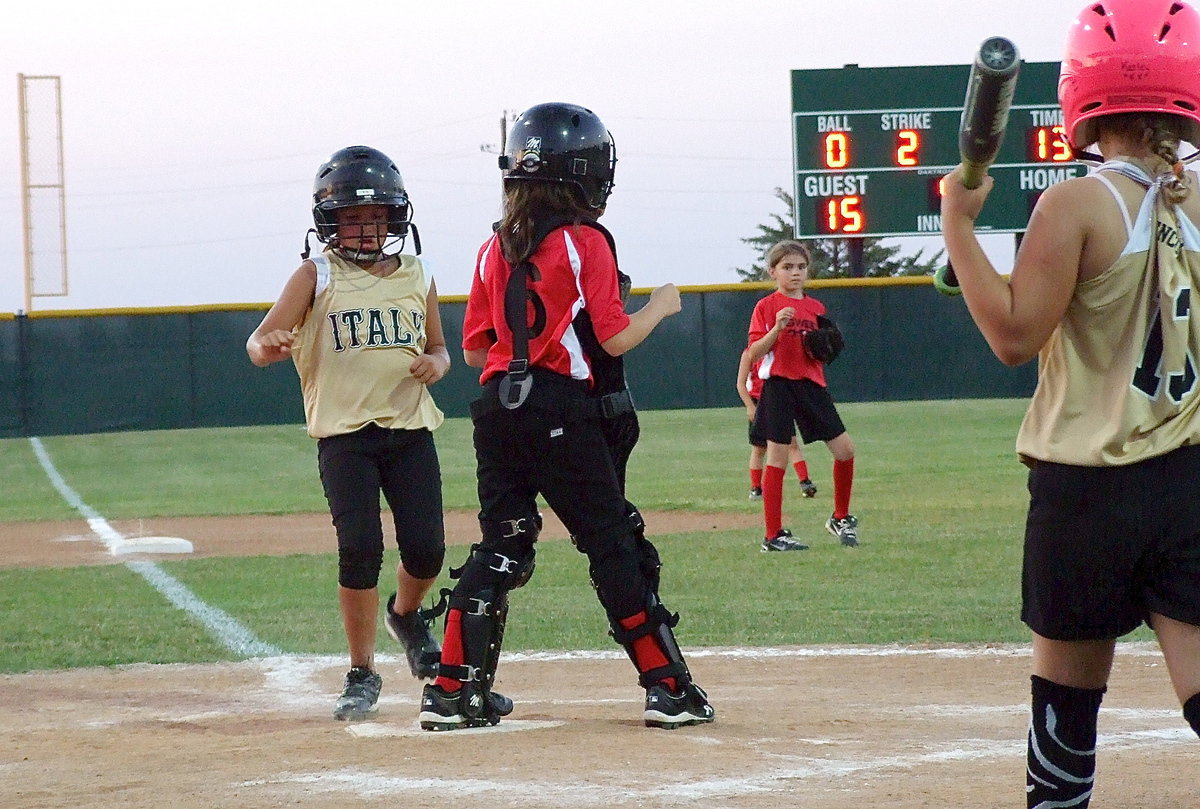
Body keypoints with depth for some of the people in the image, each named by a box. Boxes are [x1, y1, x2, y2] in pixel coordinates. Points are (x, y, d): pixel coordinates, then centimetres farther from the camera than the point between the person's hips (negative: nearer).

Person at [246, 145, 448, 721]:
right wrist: (268, 347, -35)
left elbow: (438, 347, 21)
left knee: (426, 549, -3)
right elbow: (260, 341, -11)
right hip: (343, 435, -3)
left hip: (410, 430, 3)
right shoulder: (316, 277, -2)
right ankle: (362, 675, 2)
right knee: (360, 549, -12)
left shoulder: (417, 278, 9)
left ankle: (406, 615, 33)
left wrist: (436, 364, -3)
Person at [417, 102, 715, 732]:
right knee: (615, 548, 1)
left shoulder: (494, 251, 9)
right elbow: (616, 339, -9)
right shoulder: (585, 245, -7)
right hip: (562, 412, -5)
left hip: (497, 408, 5)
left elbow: (475, 351, 11)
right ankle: (668, 687, 3)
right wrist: (661, 305, 8)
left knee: (500, 549, 10)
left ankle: (453, 692, 5)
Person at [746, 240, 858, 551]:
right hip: (779, 385, -5)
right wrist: (777, 328, -22)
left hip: (812, 384, 5)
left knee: (845, 449, -1)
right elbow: (754, 352, -8)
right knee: (777, 457, -4)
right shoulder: (766, 307, -1)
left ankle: (841, 519, 17)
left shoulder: (816, 307, 14)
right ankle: (774, 535, 1)